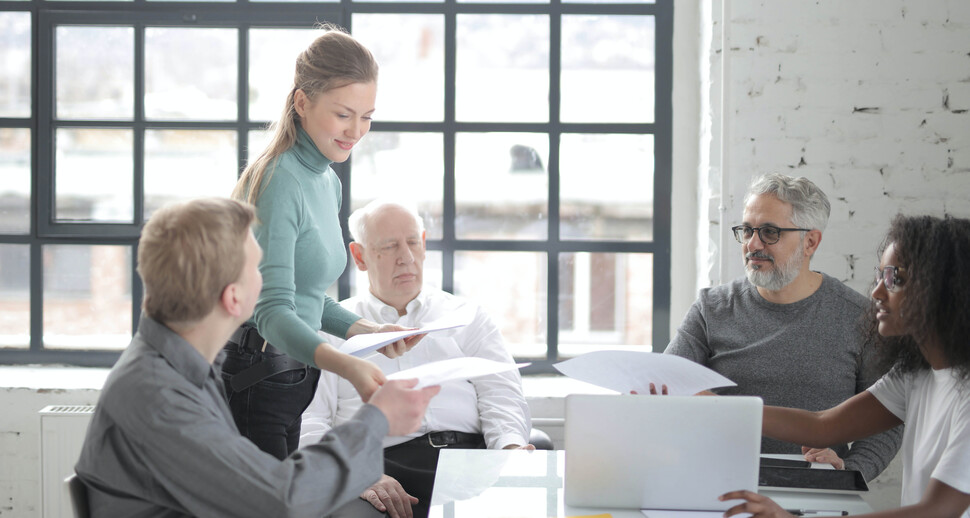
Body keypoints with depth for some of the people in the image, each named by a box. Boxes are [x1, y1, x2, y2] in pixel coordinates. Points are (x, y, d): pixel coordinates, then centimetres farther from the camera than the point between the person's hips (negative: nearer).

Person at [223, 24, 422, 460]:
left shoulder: (328, 182, 14)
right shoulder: (278, 182, -15)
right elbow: (273, 309, -25)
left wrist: (369, 331, 7)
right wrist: (346, 365, -39)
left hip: (291, 381, 9)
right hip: (253, 382, -9)